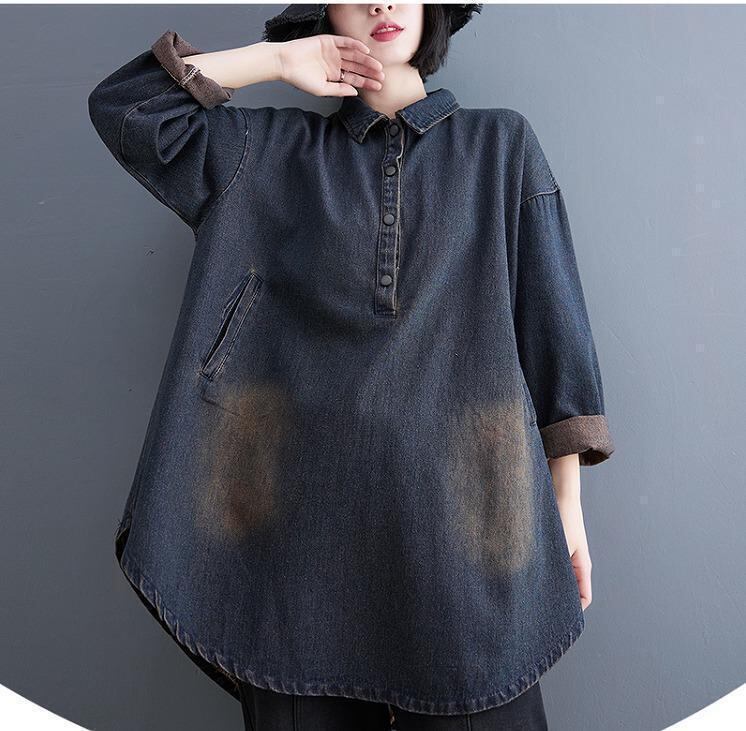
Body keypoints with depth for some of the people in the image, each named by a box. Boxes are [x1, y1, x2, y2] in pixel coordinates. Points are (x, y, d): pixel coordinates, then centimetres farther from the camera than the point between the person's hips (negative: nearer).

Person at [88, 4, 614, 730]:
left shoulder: (503, 144, 11)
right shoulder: (278, 151, 14)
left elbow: (548, 317, 6)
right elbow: (122, 105, 11)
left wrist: (567, 500, 2)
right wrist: (276, 59, 8)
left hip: (462, 501, 0)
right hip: (310, 505, 1)